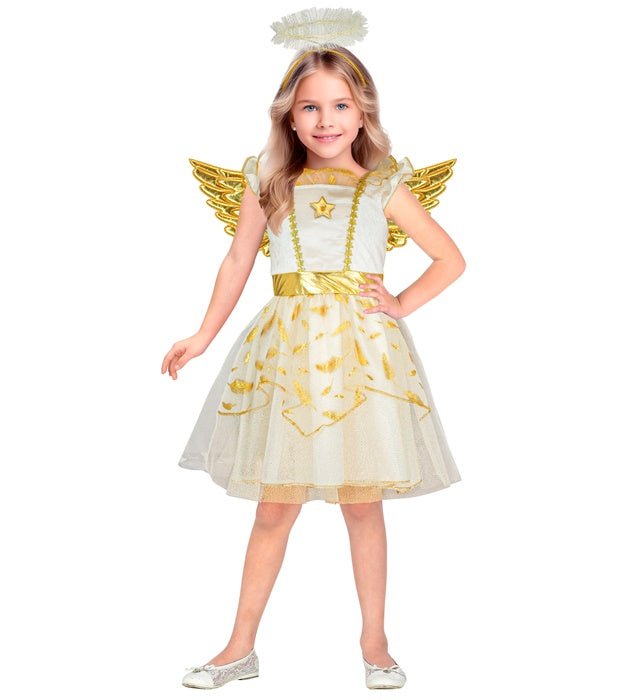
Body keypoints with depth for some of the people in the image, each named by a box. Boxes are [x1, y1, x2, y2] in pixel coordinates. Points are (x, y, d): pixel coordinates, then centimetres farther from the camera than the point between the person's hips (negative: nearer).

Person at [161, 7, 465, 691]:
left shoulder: (383, 187, 1)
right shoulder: (267, 181, 3)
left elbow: (450, 259, 8)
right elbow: (237, 262, 12)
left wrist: (400, 305, -2)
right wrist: (202, 338, 13)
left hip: (361, 350, -1)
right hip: (286, 350, 1)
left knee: (362, 502, 7)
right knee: (274, 508, 6)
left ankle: (374, 641, 23)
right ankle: (240, 648, 19)